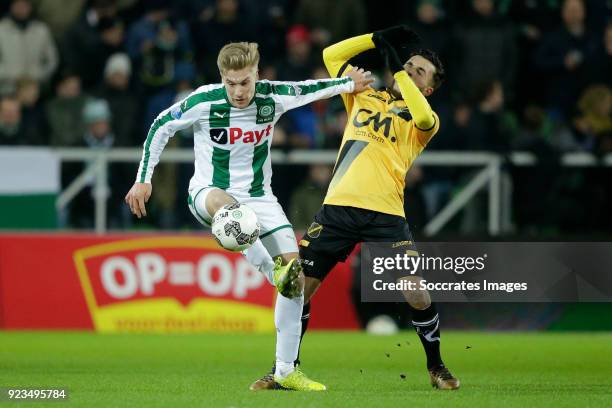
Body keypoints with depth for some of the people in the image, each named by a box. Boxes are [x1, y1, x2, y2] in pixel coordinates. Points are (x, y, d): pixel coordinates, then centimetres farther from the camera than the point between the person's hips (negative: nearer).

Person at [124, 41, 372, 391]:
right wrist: (144, 180, -4)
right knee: (224, 204, -44)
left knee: (296, 275, -8)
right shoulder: (204, 102, -17)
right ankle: (273, 272, -43)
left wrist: (348, 84, 24)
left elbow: (307, 89, 12)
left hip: (258, 196, 3)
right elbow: (162, 127, -2)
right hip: (208, 191, -3)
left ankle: (286, 371, 2)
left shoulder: (273, 97, -10)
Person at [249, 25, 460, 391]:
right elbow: (332, 55, 21)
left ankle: (436, 367, 13)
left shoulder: (424, 119, 9)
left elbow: (423, 118, -16)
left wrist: (398, 70, -9)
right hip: (339, 207, 3)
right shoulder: (364, 97, 19)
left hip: (386, 213, -3)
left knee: (417, 295, -11)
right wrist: (379, 38, 13)